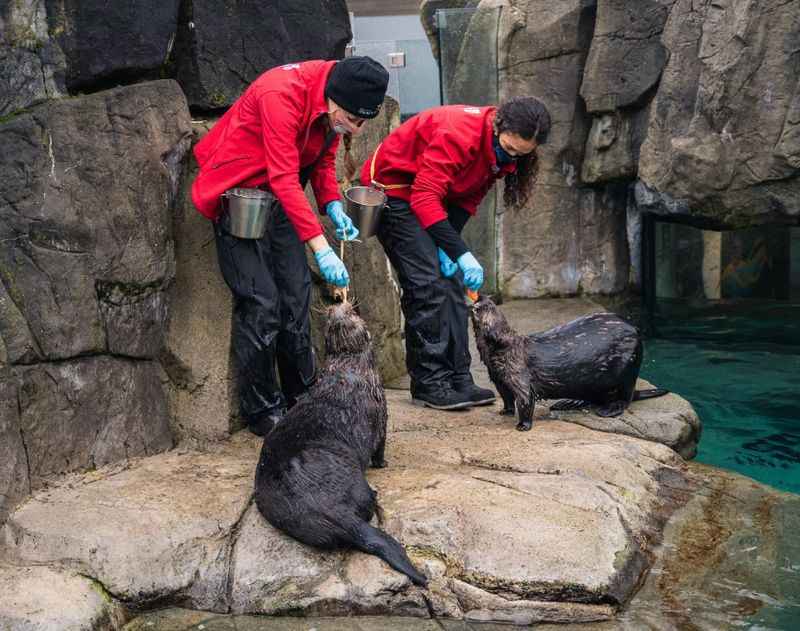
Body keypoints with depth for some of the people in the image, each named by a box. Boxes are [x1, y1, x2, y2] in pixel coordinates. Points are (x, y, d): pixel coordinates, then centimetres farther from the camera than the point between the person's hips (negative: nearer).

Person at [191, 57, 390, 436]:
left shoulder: (334, 106, -6)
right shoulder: (282, 95, -30)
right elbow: (284, 178, -34)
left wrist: (332, 205, -12)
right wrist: (320, 246, -38)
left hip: (279, 198, 7)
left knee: (297, 297, 5)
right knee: (260, 303, -11)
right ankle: (261, 412, 2)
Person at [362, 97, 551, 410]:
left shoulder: (501, 152, -6)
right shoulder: (458, 133, -32)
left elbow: (468, 199, 0)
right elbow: (425, 197, -33)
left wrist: (447, 245, -14)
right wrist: (461, 253, -36)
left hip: (430, 197, 8)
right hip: (392, 187, -8)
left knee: (452, 281, 1)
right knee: (428, 282, -16)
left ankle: (458, 379, 4)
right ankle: (429, 383, -10)